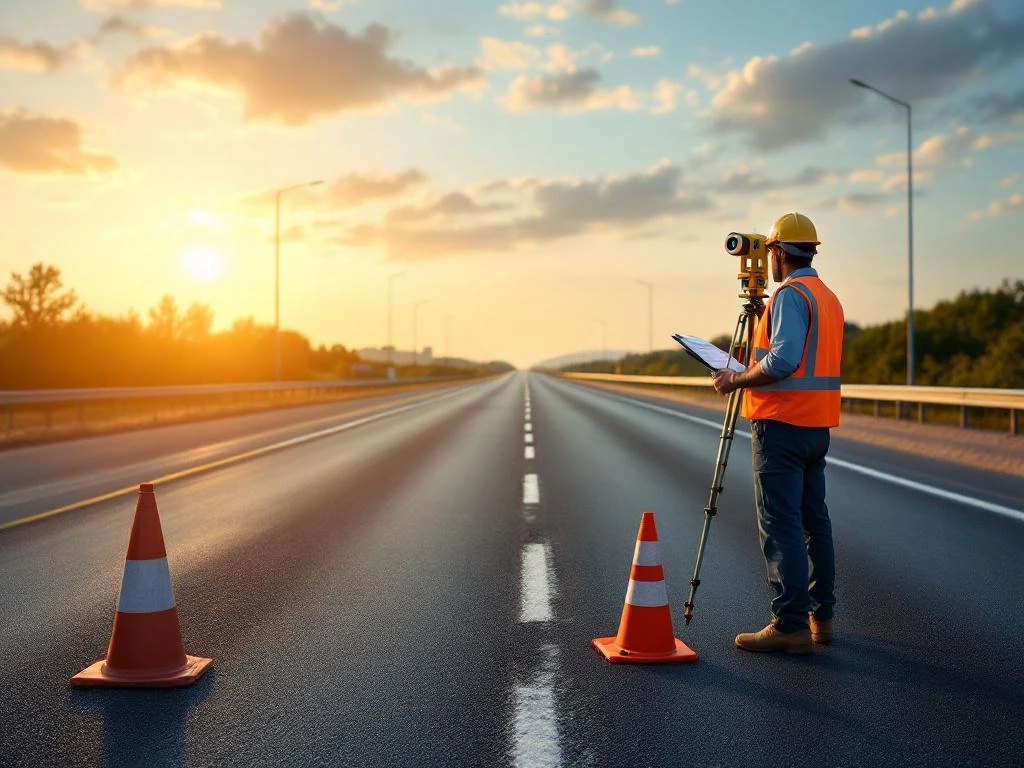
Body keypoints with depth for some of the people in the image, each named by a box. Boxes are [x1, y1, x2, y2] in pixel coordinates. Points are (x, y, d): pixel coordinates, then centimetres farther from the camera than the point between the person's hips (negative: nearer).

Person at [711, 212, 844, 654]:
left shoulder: (790, 294, -13)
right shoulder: (829, 298, 17)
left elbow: (782, 360, -24)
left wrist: (737, 381, -12)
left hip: (781, 423, -10)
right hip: (817, 424, 10)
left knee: (780, 524, -8)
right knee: (813, 519, 14)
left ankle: (789, 625, -7)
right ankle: (820, 615, 20)